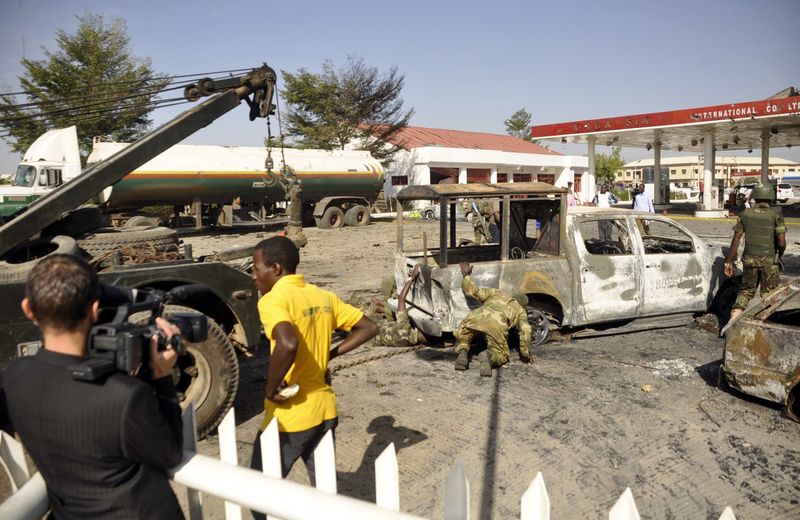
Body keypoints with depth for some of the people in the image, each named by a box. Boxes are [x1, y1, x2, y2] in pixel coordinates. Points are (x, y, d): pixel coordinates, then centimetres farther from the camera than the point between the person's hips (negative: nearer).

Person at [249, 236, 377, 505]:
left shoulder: (273, 299, -16)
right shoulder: (324, 296, 5)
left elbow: (287, 344, -35)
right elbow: (368, 327, 10)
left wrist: (270, 389, -20)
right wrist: (331, 354, 7)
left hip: (289, 415, -7)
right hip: (325, 407, 7)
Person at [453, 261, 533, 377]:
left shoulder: (496, 293, 36)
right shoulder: (521, 311, 32)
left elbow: (474, 291, 28)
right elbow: (525, 330, 19)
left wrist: (466, 275, 46)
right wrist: (525, 354, 27)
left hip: (476, 316, 3)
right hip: (496, 324, -2)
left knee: (461, 337, 30)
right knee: (500, 356, 17)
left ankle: (462, 352, -3)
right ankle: (488, 356, -18)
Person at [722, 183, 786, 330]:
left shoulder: (745, 214, 0)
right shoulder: (776, 216, -6)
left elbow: (736, 239, -1)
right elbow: (781, 242, -10)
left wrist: (729, 261, 4)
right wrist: (780, 255, 12)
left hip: (749, 259, 2)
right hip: (769, 260, -2)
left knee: (746, 289, 15)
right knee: (769, 292, 13)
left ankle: (734, 317, -1)